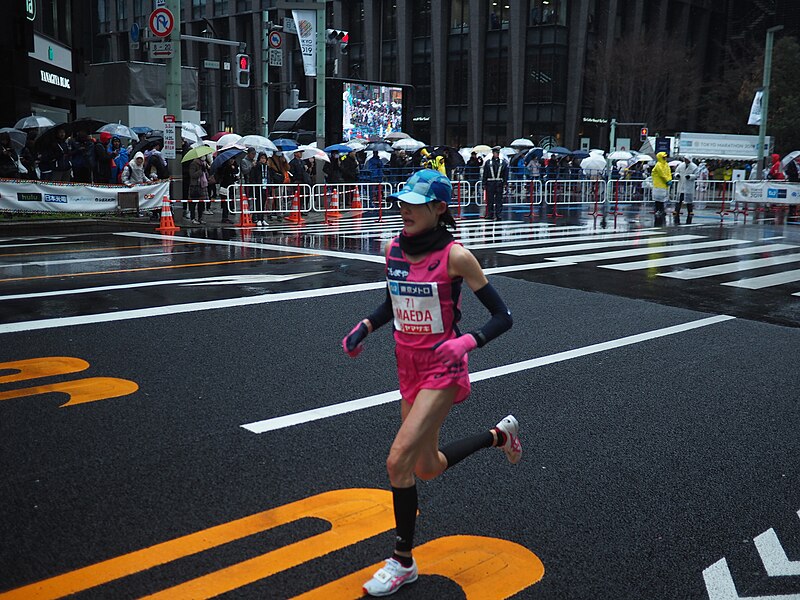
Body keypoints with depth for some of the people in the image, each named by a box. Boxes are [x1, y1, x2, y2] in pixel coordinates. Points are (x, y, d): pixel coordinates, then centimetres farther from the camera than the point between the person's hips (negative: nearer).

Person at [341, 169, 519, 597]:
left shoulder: (455, 256, -17)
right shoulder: (394, 249, 0)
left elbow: (502, 316, -13)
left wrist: (465, 343, -28)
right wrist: (364, 327, 0)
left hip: (442, 370, -7)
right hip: (409, 369, 7)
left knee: (398, 461, -15)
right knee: (428, 469, 17)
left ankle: (402, 562, 6)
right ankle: (500, 435, 42)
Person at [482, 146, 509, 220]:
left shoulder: (503, 162, 8)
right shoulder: (488, 162, 5)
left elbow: (506, 174, 7)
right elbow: (485, 174, 5)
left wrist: (505, 183, 0)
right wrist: (484, 184, 1)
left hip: (499, 183, 1)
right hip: (490, 183, 0)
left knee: (499, 199, 0)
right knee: (490, 199, 2)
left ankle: (498, 214, 3)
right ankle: (490, 214, 11)